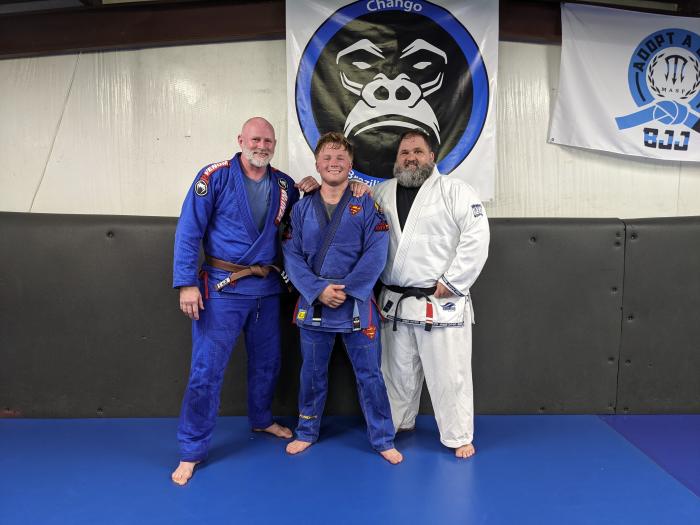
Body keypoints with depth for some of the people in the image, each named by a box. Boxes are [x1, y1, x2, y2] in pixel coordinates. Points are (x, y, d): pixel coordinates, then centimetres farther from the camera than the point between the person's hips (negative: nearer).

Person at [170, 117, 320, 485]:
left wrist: (309, 192, -1)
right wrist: (187, 283, -17)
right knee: (206, 370, -2)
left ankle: (261, 420, 44)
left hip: (266, 288, 5)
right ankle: (191, 451, 14)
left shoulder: (284, 184, 6)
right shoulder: (214, 178, -9)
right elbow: (188, 231, -10)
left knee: (267, 362, 19)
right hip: (222, 288, -5)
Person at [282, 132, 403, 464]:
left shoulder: (367, 206, -1)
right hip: (313, 303, 2)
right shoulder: (301, 208, 4)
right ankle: (307, 432, 37)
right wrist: (318, 290, -15)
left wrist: (346, 290, -17)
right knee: (312, 373, 16)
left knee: (369, 374, 7)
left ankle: (382, 439, 25)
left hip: (357, 304, -2)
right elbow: (292, 254, -2)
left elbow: (376, 254, -9)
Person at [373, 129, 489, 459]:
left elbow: (476, 237, -11)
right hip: (394, 301, 5)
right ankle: (398, 422, 37)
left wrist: (452, 283, -14)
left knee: (449, 373, 3)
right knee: (398, 369, 17)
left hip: (441, 302, -4)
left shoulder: (455, 190, -5)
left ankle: (459, 437, 20)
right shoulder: (383, 193, 10)